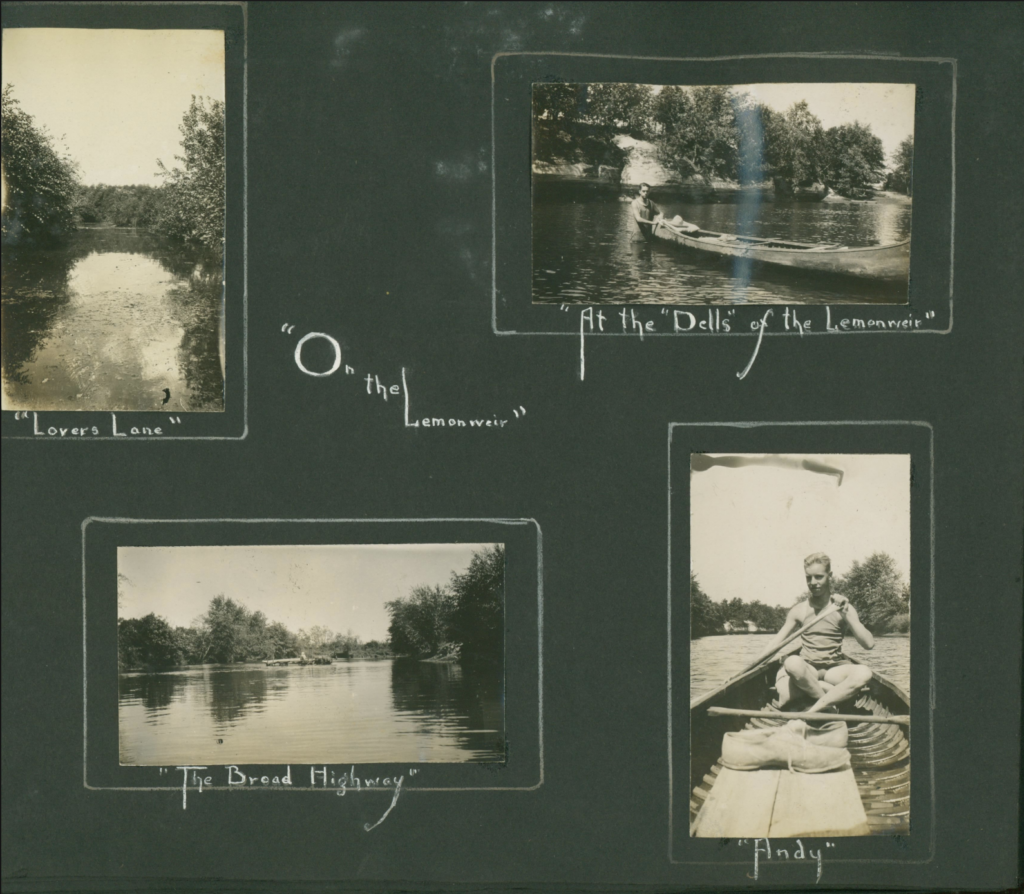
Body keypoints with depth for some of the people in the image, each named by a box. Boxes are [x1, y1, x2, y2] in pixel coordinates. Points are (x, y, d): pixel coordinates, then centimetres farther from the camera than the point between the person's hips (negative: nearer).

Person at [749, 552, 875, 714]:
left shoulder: (843, 607, 2)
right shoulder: (799, 610, 5)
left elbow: (869, 644, -7)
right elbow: (778, 640, 14)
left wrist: (847, 615, -17)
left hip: (834, 670, 0)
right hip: (806, 670, 0)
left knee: (864, 673, -34)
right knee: (792, 662, -37)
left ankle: (814, 710, -32)